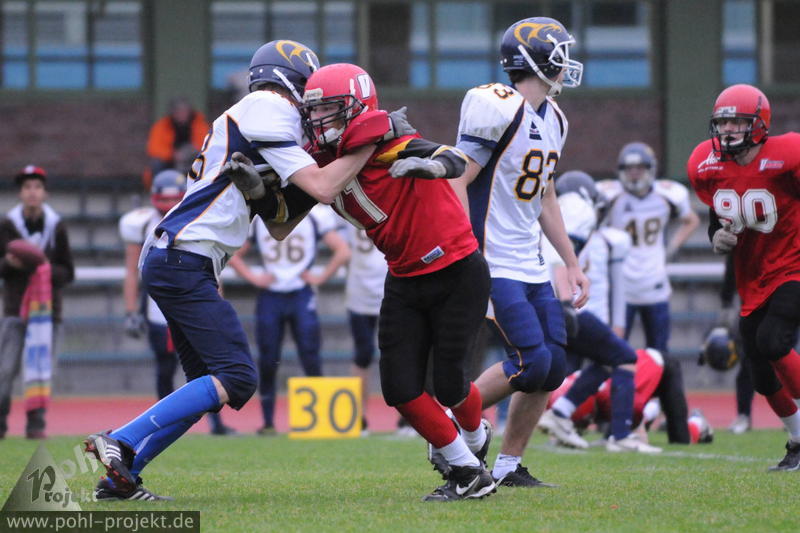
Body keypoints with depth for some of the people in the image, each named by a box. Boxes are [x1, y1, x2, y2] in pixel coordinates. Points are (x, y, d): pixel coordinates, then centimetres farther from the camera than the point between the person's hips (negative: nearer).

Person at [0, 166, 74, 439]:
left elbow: (68, 273, 6)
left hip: (47, 308, 1)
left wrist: (47, 269, -13)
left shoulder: (56, 227, 4)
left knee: (41, 368, -1)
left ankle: (36, 423, 4)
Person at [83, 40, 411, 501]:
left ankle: (122, 475, 7)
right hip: (185, 260, -10)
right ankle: (122, 443, -18)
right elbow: (322, 189, -14)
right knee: (236, 379, -13)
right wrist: (374, 138, -6)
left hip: (169, 260, 10)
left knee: (210, 384, 11)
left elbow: (279, 226, 20)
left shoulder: (252, 119, 22)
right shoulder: (268, 114, -8)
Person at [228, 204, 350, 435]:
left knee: (311, 359, -6)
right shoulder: (257, 219, 4)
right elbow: (233, 255, 14)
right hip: (269, 296, 2)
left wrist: (320, 277, -5)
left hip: (301, 295, -1)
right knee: (268, 362, 1)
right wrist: (253, 277, 0)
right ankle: (268, 422, 9)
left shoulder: (314, 216, -1)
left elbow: (342, 251, 0)